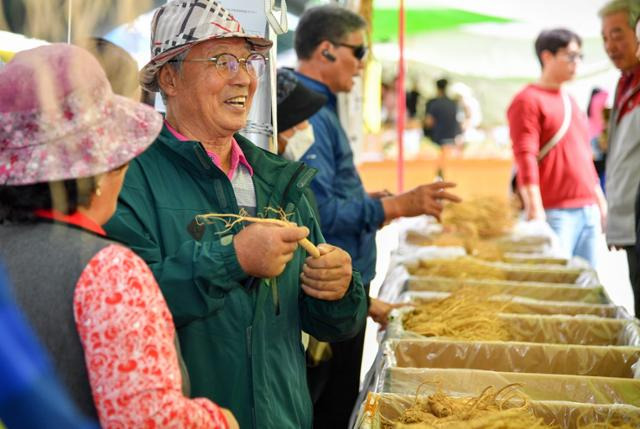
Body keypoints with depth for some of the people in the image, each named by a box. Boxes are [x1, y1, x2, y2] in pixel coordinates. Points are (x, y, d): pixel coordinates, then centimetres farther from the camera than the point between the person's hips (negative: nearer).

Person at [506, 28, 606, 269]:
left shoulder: (570, 101, 20)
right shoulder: (528, 100, -5)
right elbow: (525, 158, -14)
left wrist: (600, 201, 22)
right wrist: (535, 210, -21)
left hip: (588, 211, 8)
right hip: (554, 214, -8)